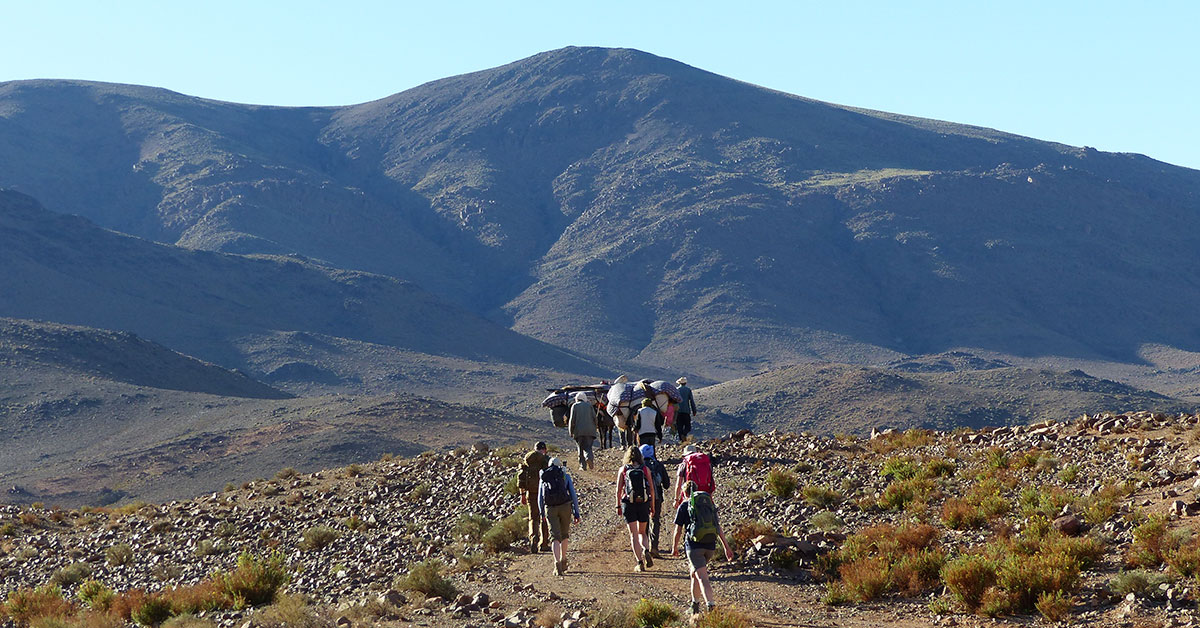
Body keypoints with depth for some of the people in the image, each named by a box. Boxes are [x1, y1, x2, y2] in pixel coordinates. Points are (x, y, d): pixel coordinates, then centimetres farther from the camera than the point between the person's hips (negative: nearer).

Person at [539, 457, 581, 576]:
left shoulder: (543, 479, 14)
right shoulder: (565, 476, 9)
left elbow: (540, 498, 18)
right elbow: (573, 495, 2)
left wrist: (542, 513, 33)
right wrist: (576, 513, 4)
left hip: (550, 509, 0)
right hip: (565, 506, 0)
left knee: (555, 537, -2)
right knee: (564, 535, 21)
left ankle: (557, 563, -23)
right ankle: (563, 561, 30)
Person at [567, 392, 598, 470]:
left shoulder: (574, 406, 5)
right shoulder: (589, 405, 11)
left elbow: (572, 419, -1)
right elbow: (594, 418, 6)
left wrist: (571, 431, 5)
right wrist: (595, 429, 17)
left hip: (579, 431, -1)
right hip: (589, 431, 1)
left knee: (581, 448, 9)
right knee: (588, 447, 2)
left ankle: (583, 465, 3)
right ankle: (589, 458, -28)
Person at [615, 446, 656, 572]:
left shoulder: (623, 470, 0)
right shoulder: (645, 469, 2)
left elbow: (618, 490, -2)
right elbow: (652, 489, 2)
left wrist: (618, 506, 8)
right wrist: (652, 506, 10)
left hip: (628, 504, -1)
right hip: (644, 504, 1)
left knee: (633, 534, 5)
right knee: (642, 532, 17)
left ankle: (639, 562, -2)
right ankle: (646, 551, -10)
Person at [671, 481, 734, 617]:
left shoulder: (684, 506, 5)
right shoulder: (709, 504, 17)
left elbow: (678, 531, 6)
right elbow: (719, 527, 12)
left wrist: (674, 548, 19)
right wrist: (726, 547, 12)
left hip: (695, 545, -5)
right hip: (711, 545, 5)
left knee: (702, 577, -11)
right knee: (694, 572, 24)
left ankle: (711, 606, -28)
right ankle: (695, 606, 32)